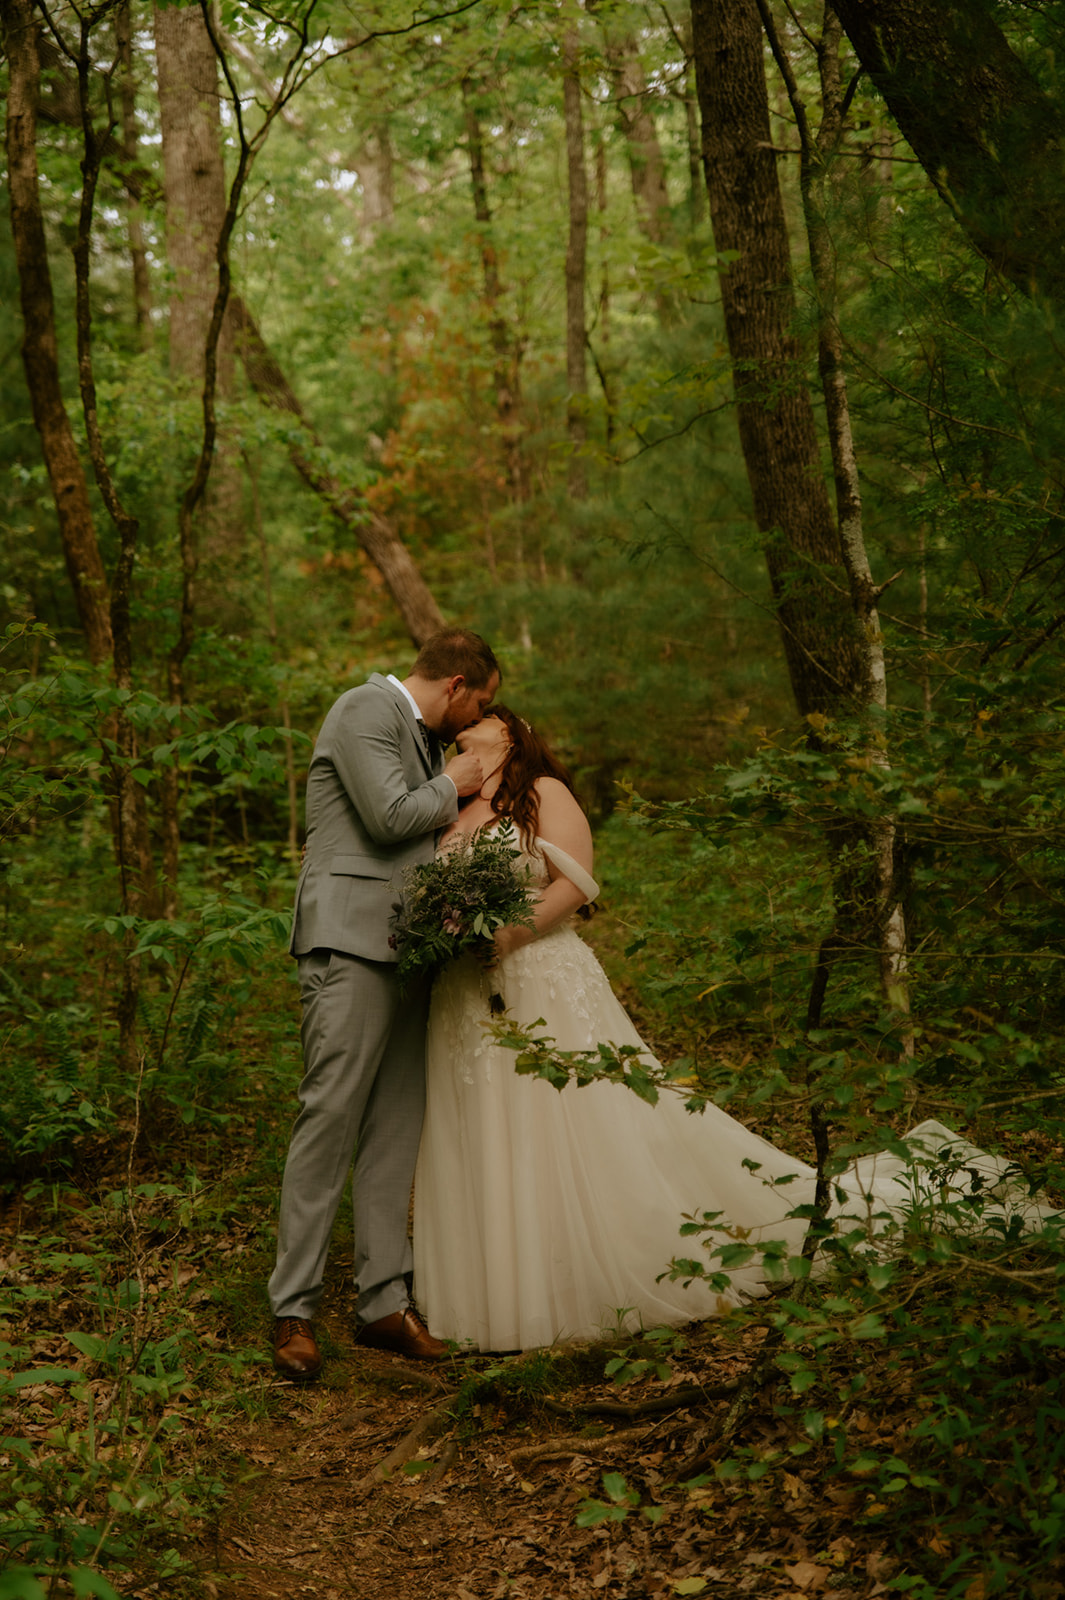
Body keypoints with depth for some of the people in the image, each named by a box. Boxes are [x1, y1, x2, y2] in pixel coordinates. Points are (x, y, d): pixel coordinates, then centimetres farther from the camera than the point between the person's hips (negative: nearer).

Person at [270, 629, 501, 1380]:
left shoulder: (425, 735, 23)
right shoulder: (365, 710, -5)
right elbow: (390, 817, -16)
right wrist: (453, 785, 0)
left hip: (407, 949, 9)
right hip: (352, 943, -9)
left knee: (397, 1130, 6)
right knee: (331, 1120, -10)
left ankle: (385, 1301, 10)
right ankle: (294, 1310, -5)